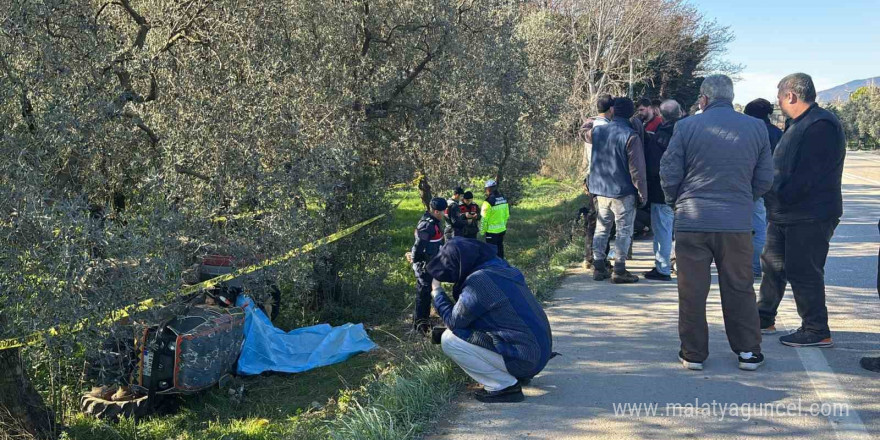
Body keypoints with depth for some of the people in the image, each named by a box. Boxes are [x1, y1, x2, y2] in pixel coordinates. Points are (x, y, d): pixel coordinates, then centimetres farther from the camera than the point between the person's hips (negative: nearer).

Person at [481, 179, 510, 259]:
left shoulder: (489, 202, -20)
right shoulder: (503, 199, 1)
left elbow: (484, 218, -16)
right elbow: (507, 215, 9)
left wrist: (482, 231, -5)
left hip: (492, 231, -7)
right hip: (502, 229, 7)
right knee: (500, 248, 19)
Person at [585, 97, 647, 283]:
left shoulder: (597, 131, 1)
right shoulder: (631, 137, -14)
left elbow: (587, 134, 27)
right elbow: (637, 170, -14)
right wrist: (643, 194, -8)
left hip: (601, 191, 5)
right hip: (623, 193, -5)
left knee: (601, 229, 14)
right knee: (624, 231, 4)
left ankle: (598, 267, 16)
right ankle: (619, 271, 4)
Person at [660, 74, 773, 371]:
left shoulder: (686, 127, -4)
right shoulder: (757, 128, 4)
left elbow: (669, 174, -3)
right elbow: (765, 179, 7)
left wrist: (675, 202, 15)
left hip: (692, 221, -2)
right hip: (738, 222, 2)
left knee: (692, 291, 7)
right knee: (740, 290, 13)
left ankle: (693, 354, 13)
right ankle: (749, 352, 18)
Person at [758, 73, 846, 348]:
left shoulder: (821, 125, -18)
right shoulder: (799, 125, 16)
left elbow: (808, 176, -24)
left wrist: (780, 199, -18)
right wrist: (775, 199, 8)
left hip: (810, 217, -10)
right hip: (786, 215, 11)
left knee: (802, 272, -5)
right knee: (773, 263, 17)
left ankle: (816, 331, 6)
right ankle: (764, 319, 29)